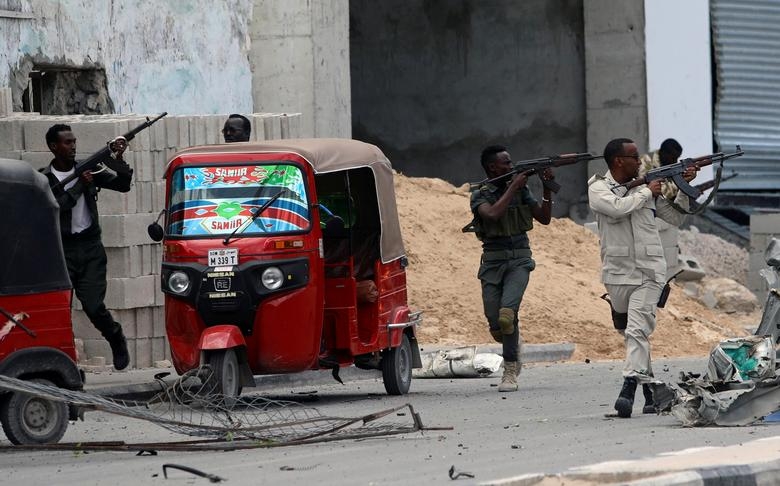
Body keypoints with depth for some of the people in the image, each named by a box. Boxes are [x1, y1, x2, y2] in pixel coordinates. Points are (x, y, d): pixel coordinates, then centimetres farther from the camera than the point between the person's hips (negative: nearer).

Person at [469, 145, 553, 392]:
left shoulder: (521, 190, 9)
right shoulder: (480, 195, 0)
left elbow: (544, 218, 8)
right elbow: (492, 214, -21)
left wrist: (547, 189, -3)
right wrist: (513, 188, -17)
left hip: (519, 259, 0)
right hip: (493, 260, 0)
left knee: (507, 314, -22)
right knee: (496, 325, -2)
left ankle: (510, 372, -14)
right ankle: (514, 344, 33)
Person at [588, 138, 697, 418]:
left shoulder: (647, 187, 10)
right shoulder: (598, 188, 0)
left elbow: (675, 218, 20)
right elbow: (618, 208, -20)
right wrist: (647, 192, -8)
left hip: (649, 273, 0)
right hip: (617, 274, 0)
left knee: (637, 331, -16)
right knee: (628, 332, 12)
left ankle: (628, 391, -26)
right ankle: (649, 387, 28)